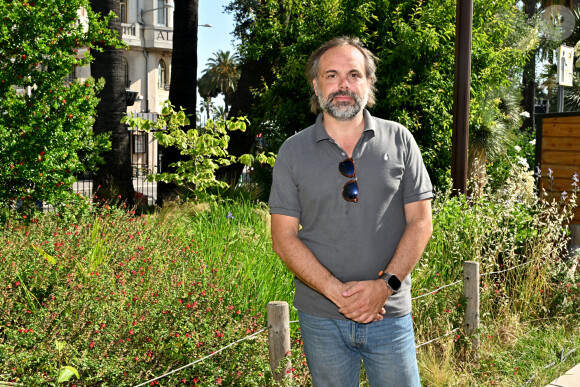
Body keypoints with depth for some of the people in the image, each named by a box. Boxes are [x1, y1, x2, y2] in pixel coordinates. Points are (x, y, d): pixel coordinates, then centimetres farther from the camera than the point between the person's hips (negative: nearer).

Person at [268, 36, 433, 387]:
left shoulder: (399, 140, 3)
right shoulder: (293, 152, 1)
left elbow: (420, 221, 1)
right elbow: (284, 238, -2)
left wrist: (385, 284, -13)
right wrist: (337, 291, -14)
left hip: (390, 314, 0)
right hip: (321, 318, 0)